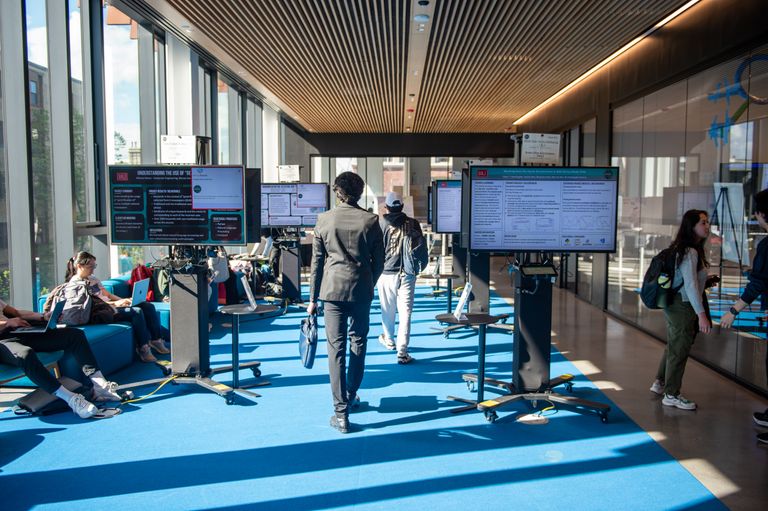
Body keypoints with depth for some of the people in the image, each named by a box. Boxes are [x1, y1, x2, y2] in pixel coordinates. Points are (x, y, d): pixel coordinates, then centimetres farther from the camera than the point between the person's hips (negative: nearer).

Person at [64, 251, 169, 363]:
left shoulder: (93, 278, 20)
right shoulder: (75, 283, -7)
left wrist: (124, 300, 2)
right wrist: (116, 303, -24)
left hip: (110, 306, 9)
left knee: (148, 306, -6)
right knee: (136, 312, -28)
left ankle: (157, 340, -5)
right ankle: (143, 349, -24)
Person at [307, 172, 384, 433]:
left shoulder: (324, 219, -2)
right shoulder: (371, 220, -2)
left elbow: (316, 262, 0)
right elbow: (379, 260, 3)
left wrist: (313, 298, 7)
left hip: (332, 289, -1)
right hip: (362, 289, 1)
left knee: (336, 348, 1)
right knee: (358, 343, 17)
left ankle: (341, 413, 2)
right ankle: (351, 395, 33)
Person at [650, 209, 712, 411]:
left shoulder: (688, 249, 10)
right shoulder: (689, 252, -20)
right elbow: (690, 284, -26)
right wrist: (701, 314, -28)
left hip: (675, 305, 10)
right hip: (683, 306, -10)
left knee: (673, 346, 21)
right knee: (679, 349, 0)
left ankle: (660, 383, 36)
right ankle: (672, 395, 12)